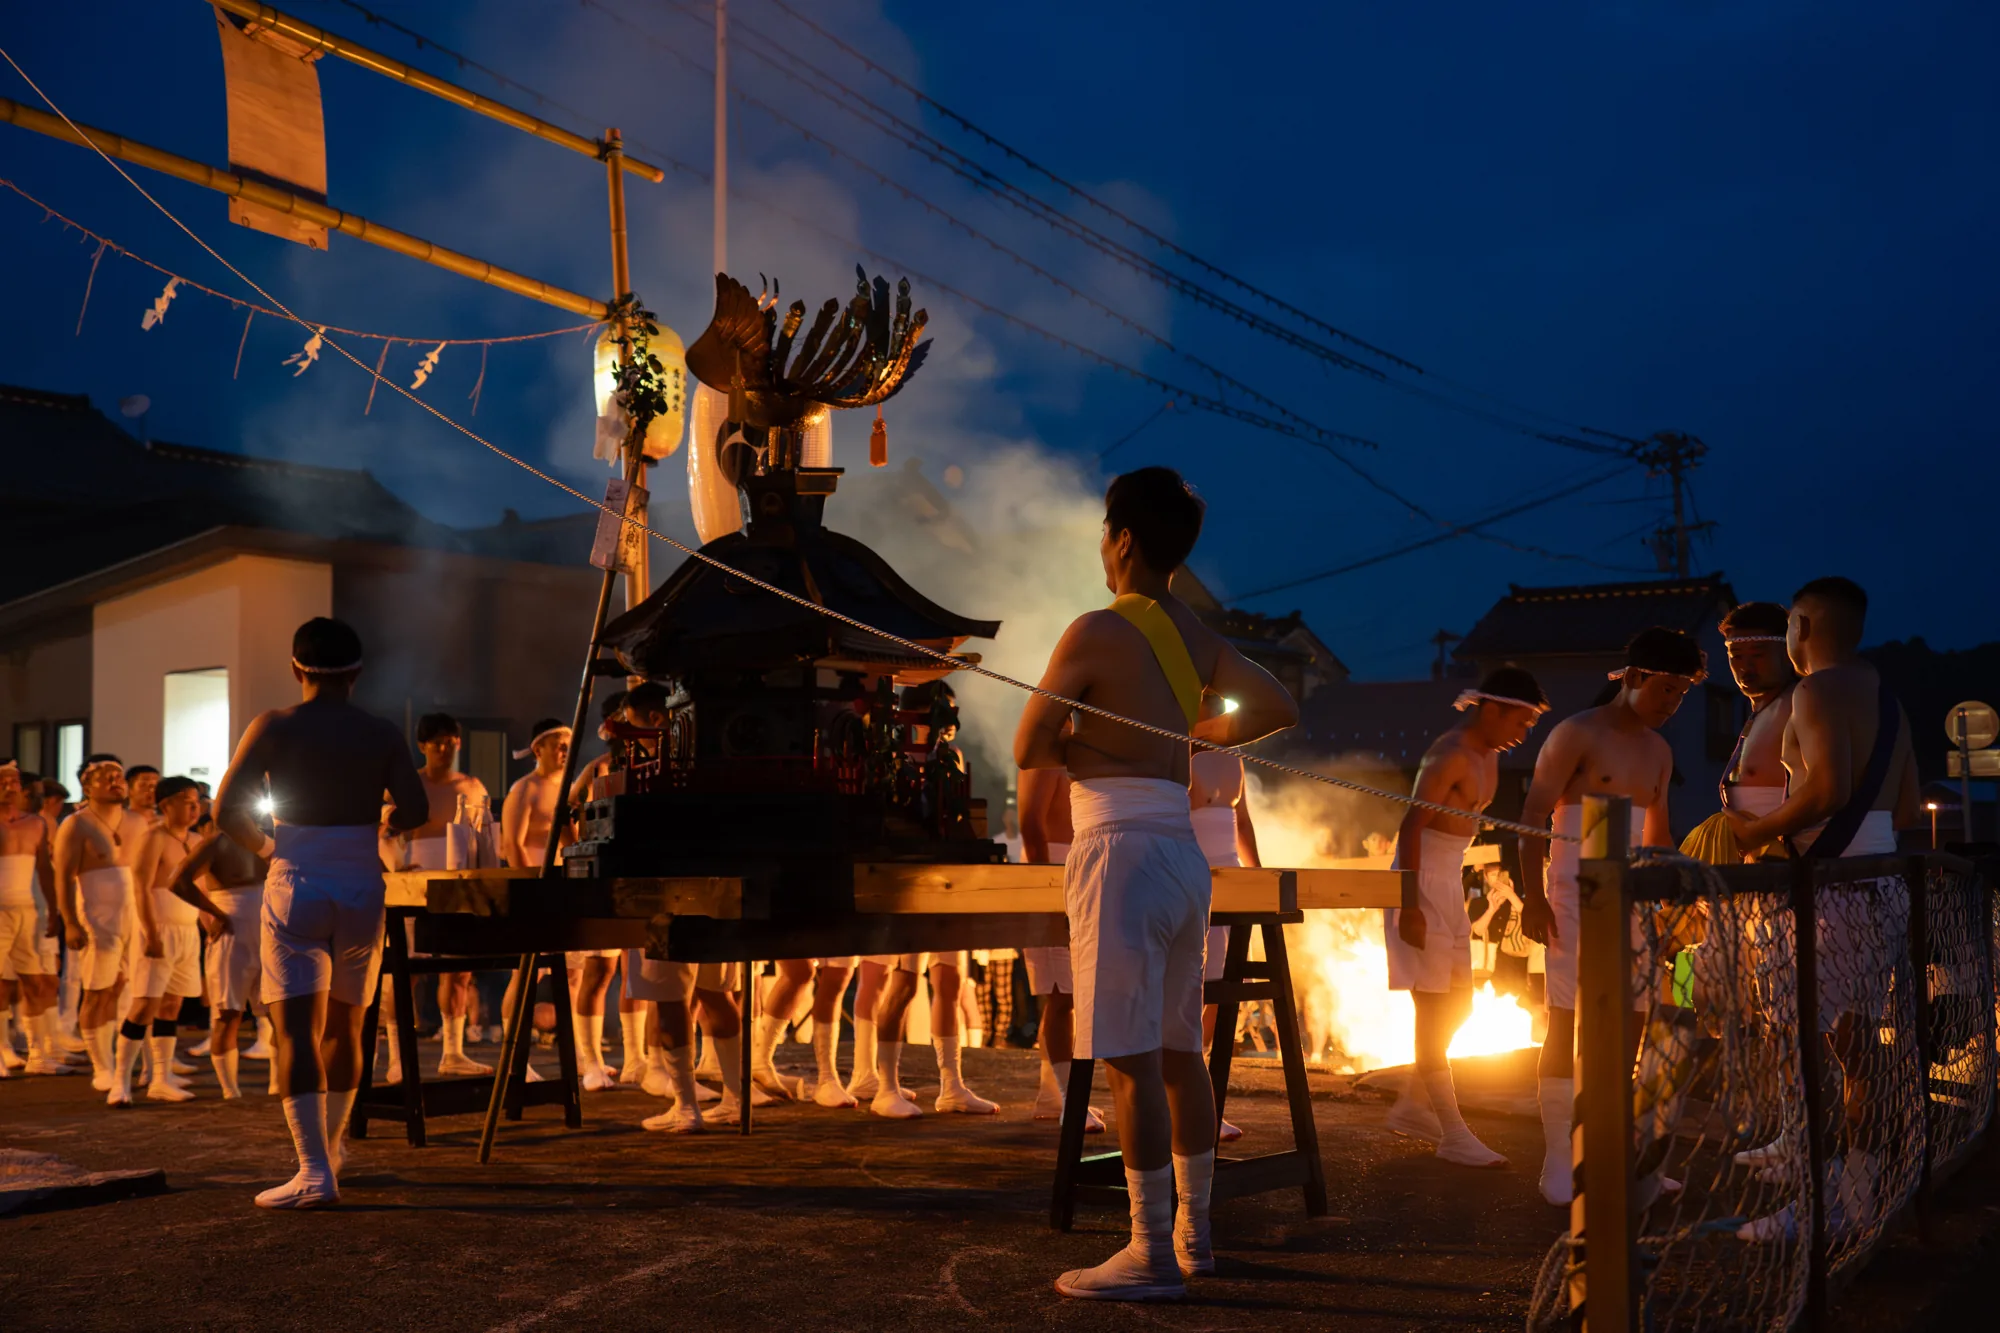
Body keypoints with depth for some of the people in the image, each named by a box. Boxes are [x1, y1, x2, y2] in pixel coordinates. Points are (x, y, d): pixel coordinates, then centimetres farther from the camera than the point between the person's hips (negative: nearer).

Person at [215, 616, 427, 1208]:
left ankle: (315, 1171, -19)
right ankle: (330, 1148, 31)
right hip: (361, 888, 3)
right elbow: (416, 810, -4)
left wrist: (262, 844, 12)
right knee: (344, 1024, 18)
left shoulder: (273, 727, -2)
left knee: (296, 1027, -7)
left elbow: (225, 810, -7)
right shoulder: (381, 734, 3)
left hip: (295, 886, -3)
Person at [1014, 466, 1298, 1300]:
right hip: (1184, 852, 8)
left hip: (1122, 848, -8)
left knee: (1130, 1058, -6)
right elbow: (1280, 710, 18)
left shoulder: (1096, 632, -8)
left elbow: (1028, 749, -7)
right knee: (1179, 1050, 16)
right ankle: (1193, 1232, 25)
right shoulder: (1200, 640, 13)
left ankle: (1152, 1254, -5)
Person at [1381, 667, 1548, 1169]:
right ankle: (1453, 1134, -5)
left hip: (1450, 882, 10)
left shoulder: (1487, 758, 14)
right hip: (1424, 882, -10)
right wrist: (1410, 906, -26)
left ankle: (1412, 1106, 25)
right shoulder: (1450, 756, -16)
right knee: (1434, 1008, -7)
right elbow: (1412, 826, -22)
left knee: (1458, 1004, 13)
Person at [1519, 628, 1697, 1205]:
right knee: (1567, 1021, -7)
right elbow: (1533, 816, -11)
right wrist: (1532, 895, -17)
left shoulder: (1658, 751, 15)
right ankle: (1557, 1162, -2)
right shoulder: (1577, 735, -7)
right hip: (1575, 889, -7)